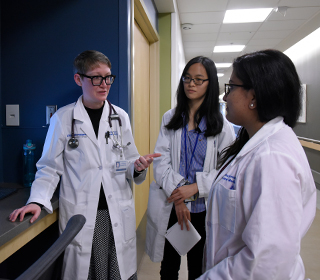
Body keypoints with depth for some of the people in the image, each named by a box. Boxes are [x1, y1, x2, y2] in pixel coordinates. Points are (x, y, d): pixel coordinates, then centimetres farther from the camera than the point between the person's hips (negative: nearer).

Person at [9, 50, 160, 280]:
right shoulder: (63, 118, -1)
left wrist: (138, 167, -11)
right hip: (80, 215, -2)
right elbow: (50, 168, 3)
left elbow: (128, 164, 11)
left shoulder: (120, 117, 6)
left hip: (118, 213, 2)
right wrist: (37, 201, -12)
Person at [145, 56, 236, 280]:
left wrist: (195, 188, -18)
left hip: (203, 209, -1)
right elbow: (161, 162, -4)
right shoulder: (170, 119, 3)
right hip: (171, 207, 2)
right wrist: (177, 195, -14)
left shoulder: (222, 126, -3)